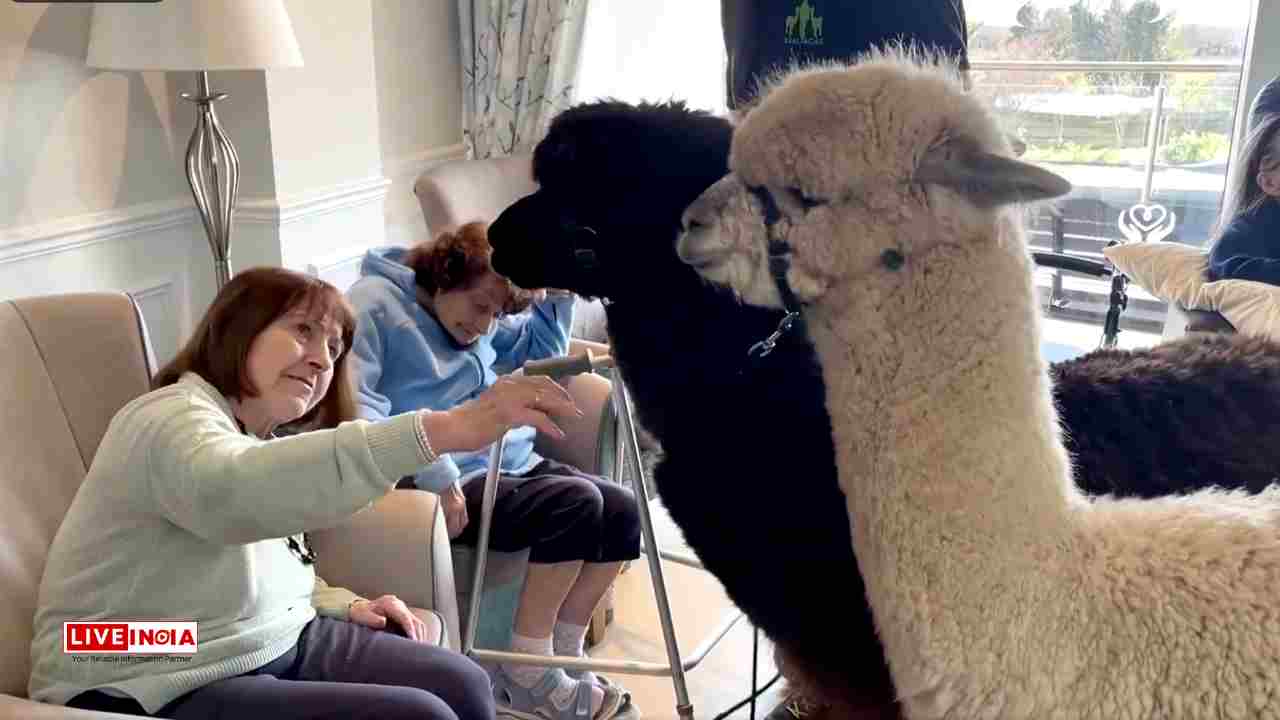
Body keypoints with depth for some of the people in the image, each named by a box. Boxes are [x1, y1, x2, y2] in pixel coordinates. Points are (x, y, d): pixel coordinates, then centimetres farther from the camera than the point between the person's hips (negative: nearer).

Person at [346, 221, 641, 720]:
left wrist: (558, 293, 10)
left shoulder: (476, 316, 15)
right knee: (576, 503, -25)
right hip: (451, 483, -9)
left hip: (511, 463, 9)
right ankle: (525, 676, -12)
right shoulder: (374, 305, -10)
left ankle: (562, 657, 5)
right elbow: (349, 404, -23)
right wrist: (430, 469, -30)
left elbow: (540, 350, 28)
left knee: (621, 509, -7)